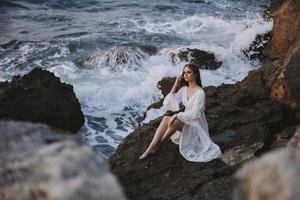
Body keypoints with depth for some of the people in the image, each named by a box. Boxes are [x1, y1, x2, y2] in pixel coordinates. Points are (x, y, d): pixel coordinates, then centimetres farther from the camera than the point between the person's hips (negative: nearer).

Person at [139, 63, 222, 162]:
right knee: (165, 118, -21)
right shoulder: (183, 89, 3)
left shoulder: (200, 92, -18)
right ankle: (150, 148, -26)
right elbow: (168, 104, -3)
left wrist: (177, 115, -31)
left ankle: (158, 144, -13)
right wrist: (175, 86, -8)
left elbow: (195, 114, -23)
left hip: (196, 125, -6)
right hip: (186, 121, 6)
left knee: (174, 122, -32)